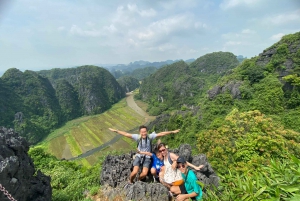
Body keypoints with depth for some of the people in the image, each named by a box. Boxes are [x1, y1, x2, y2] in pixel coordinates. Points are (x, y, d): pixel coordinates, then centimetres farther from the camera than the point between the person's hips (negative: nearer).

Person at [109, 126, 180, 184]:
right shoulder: (138, 137, -14)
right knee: (135, 172, -16)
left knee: (144, 173, -12)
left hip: (147, 158, 1)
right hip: (139, 156, 0)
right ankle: (130, 181, 20)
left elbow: (161, 134, -14)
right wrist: (115, 130, -15)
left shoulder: (150, 136, -14)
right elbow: (126, 134, -13)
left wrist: (172, 132, -14)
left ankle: (138, 180, 25)